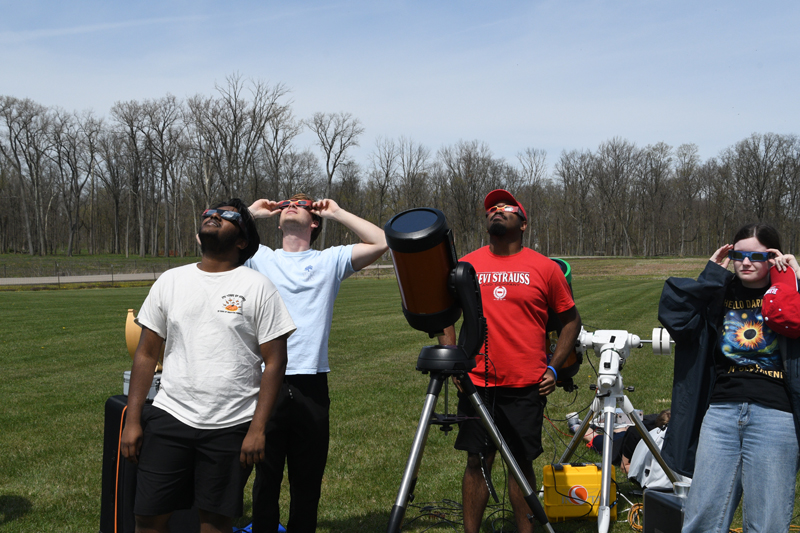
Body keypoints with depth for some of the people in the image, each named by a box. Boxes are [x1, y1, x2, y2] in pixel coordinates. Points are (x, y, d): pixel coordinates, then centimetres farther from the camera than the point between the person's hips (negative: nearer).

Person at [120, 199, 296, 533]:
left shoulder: (258, 287, -1)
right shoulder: (170, 282, 9)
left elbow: (274, 361, -4)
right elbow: (147, 354, 10)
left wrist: (257, 429, -11)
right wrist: (133, 420, 3)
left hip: (231, 429, -2)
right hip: (169, 418, 3)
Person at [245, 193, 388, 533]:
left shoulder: (330, 260, 11)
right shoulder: (260, 258, 13)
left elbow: (381, 242, 2)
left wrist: (337, 213, 8)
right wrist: (253, 212, 12)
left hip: (311, 387, 0)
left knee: (308, 483, 7)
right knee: (266, 480, 5)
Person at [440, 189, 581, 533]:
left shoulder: (545, 268, 2)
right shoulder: (466, 266, 6)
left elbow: (571, 320, 11)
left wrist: (554, 368, 3)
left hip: (526, 387, -1)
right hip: (476, 384, 1)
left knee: (522, 463, 4)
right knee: (477, 462, 5)